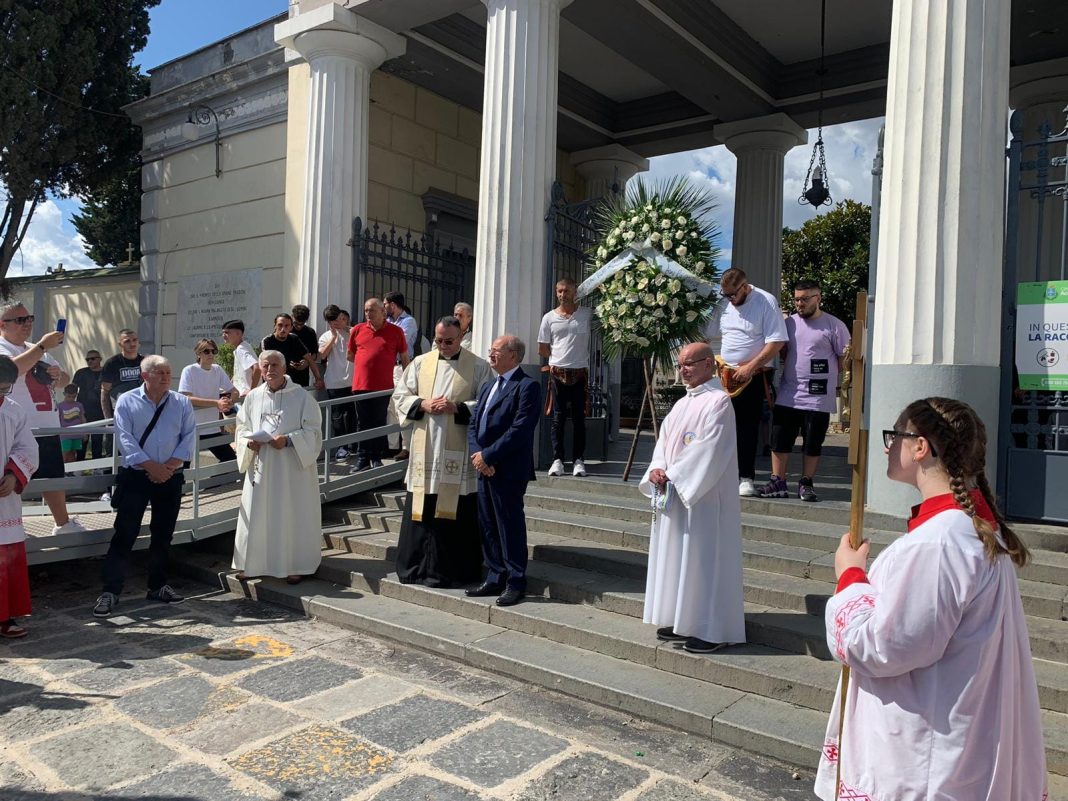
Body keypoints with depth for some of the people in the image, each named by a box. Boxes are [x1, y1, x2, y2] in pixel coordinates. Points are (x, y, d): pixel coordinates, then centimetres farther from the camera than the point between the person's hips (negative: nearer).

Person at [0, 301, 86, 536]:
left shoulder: (37, 350, 17)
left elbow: (65, 381, 22)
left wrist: (58, 374, -1)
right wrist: (43, 346, -28)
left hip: (47, 427, 8)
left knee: (54, 477, 18)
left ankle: (63, 524, 31)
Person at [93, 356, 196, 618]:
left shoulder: (182, 403, 5)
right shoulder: (126, 401, -1)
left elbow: (188, 437, 1)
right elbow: (125, 439, -9)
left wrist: (169, 466, -11)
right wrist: (152, 467, -16)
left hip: (170, 478, 3)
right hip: (136, 477, -3)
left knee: (163, 535, 11)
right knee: (124, 535, -4)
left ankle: (158, 586, 24)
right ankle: (110, 591, 2)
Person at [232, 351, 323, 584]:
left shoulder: (301, 397, -5)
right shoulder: (253, 397, 7)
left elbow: (313, 430, -6)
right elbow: (242, 427, 14)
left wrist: (289, 440, -20)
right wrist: (248, 442, -7)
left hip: (292, 468, -3)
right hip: (260, 467, 3)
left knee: (292, 515, 3)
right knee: (257, 515, 7)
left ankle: (295, 565, 15)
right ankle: (251, 563, 21)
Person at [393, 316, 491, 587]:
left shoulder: (478, 366, 1)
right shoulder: (420, 363, 10)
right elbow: (400, 395, 12)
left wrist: (458, 408, -16)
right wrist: (422, 404, -6)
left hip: (458, 452, -3)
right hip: (424, 450, 3)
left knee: (455, 512, 0)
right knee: (421, 508, 7)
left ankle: (452, 570, 11)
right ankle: (416, 567, 18)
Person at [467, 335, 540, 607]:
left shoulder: (527, 386, -10)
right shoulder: (488, 386, 18)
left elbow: (520, 429, -19)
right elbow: (473, 424, 14)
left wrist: (487, 455, -16)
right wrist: (476, 454, -4)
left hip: (510, 471, -8)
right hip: (485, 469, 8)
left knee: (510, 525, 0)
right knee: (488, 525, 13)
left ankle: (515, 582, 12)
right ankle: (495, 577, 25)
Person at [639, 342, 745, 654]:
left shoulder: (718, 401, -11)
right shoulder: (681, 404, 15)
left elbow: (708, 451, -18)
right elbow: (664, 441, 13)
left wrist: (674, 476, -15)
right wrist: (657, 469, -6)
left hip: (703, 497, -8)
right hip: (674, 492, 9)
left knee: (703, 558, -3)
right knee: (676, 555, 12)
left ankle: (712, 630, 8)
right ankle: (683, 622, 24)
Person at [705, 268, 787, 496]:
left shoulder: (766, 302, -8)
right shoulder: (723, 305, 7)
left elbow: (777, 341, -13)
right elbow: (708, 337, 14)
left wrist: (750, 367, -17)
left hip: (754, 377, -5)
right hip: (725, 375, 5)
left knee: (747, 428, -3)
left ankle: (745, 478, 5)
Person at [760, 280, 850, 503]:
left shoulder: (834, 326, -3)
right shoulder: (789, 323, 10)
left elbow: (844, 360, 1)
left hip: (818, 398, -4)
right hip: (787, 395, 4)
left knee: (812, 444, 6)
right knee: (779, 440, 4)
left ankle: (806, 484, 19)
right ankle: (778, 482, 14)